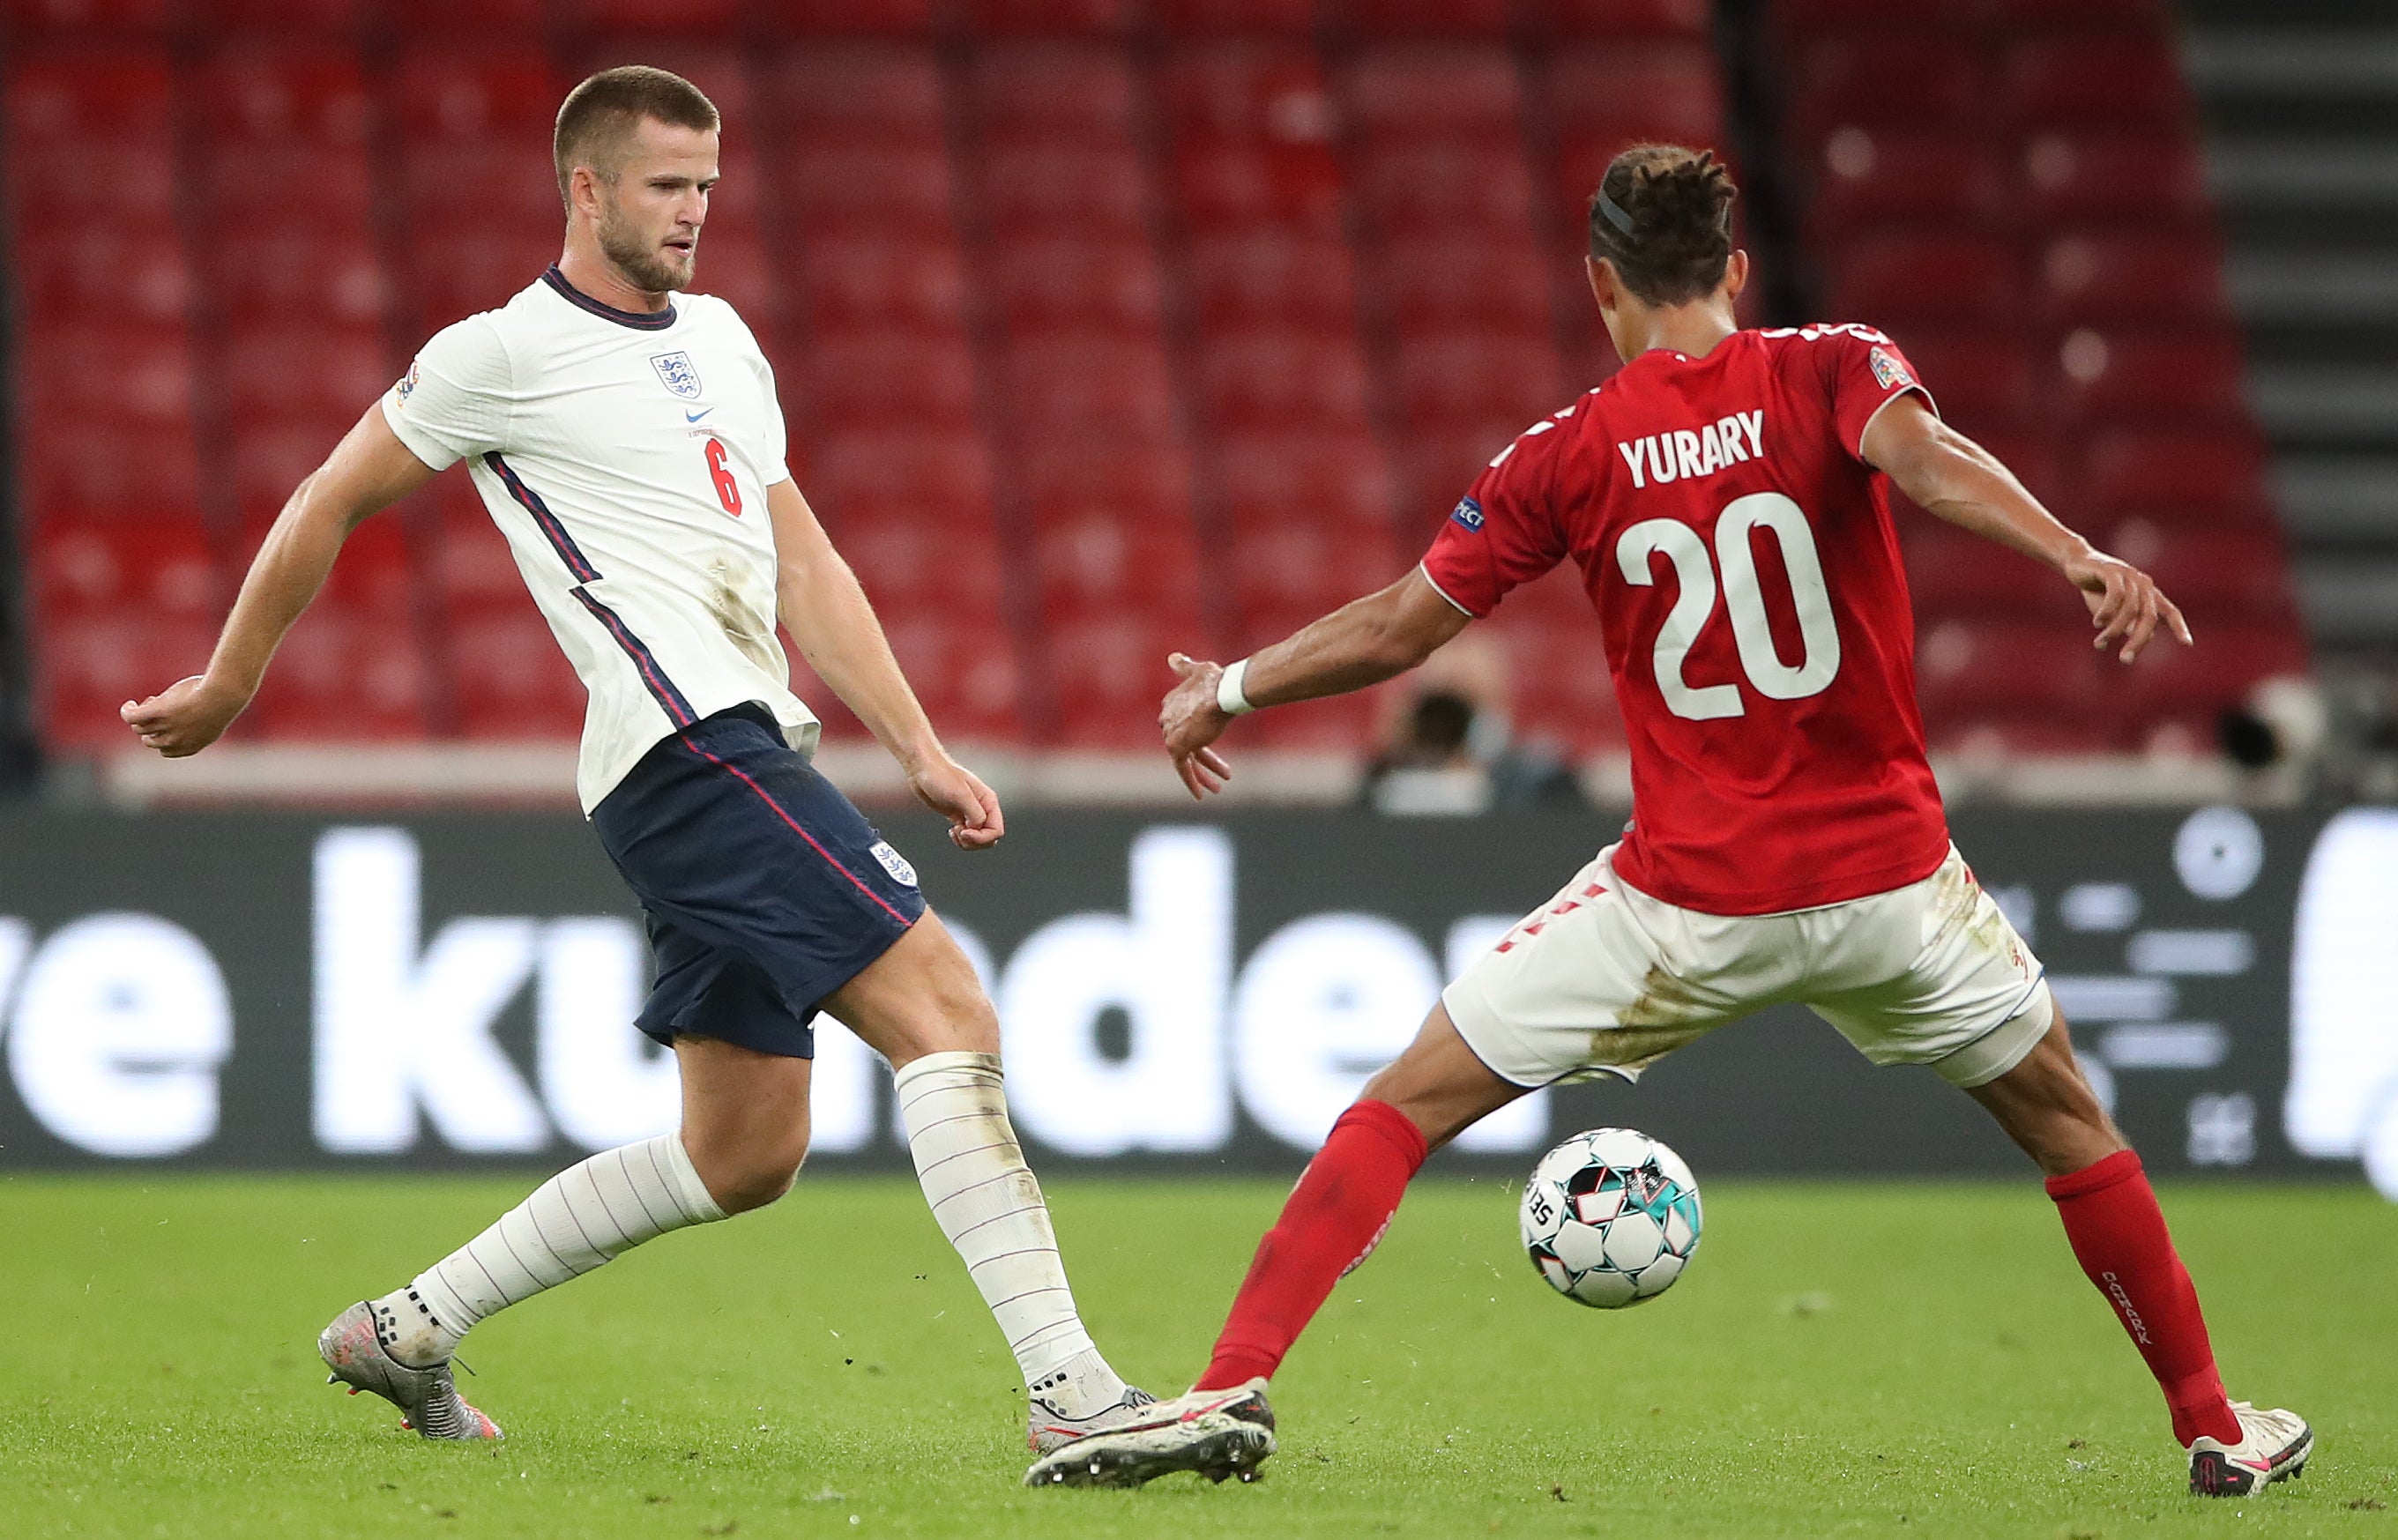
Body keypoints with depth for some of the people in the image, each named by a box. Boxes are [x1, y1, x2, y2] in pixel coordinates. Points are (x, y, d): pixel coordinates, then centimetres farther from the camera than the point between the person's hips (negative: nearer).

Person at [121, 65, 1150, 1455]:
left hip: (751, 752, 9)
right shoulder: (506, 353, -2)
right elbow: (328, 507, 9)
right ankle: (1070, 1389, -26)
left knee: (746, 1154, 10)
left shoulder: (721, 338, 21)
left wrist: (923, 752, 14)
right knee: (948, 1010, -20)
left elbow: (804, 566, 22)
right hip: (692, 750, -9)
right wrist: (229, 687, 17)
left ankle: (408, 1333, 22)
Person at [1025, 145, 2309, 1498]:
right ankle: (2217, 1425, 29)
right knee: (2063, 1117, 24)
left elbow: (1397, 632, 2)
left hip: (1687, 902, -1)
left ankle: (1233, 1390, -5)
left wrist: (1225, 691, 17)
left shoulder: (1571, 455, -1)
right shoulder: (1833, 370, -2)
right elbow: (1927, 460, -24)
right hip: (1886, 875, 1)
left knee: (1408, 1105, 8)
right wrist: (2083, 560, -39)